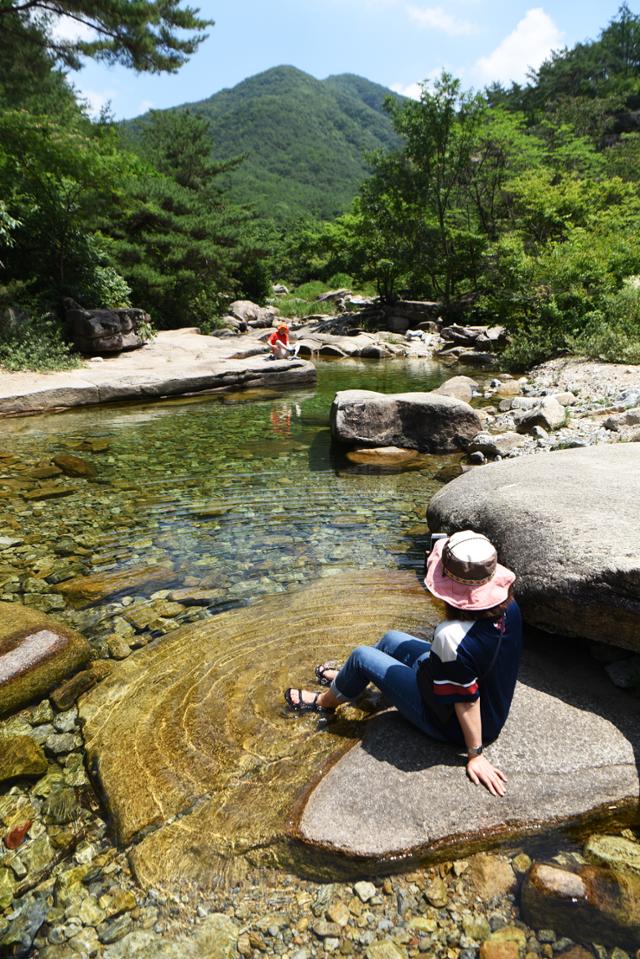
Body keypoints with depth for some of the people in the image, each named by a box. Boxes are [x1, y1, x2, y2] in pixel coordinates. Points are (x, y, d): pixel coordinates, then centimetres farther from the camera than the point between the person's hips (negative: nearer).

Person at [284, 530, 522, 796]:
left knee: (362, 657, 4)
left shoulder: (452, 637, -41)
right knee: (391, 639, 19)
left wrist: (475, 754, -17)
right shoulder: (508, 604, -19)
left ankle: (325, 701, 36)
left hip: (452, 724, -7)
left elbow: (466, 702, -29)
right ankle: (344, 678, 50)